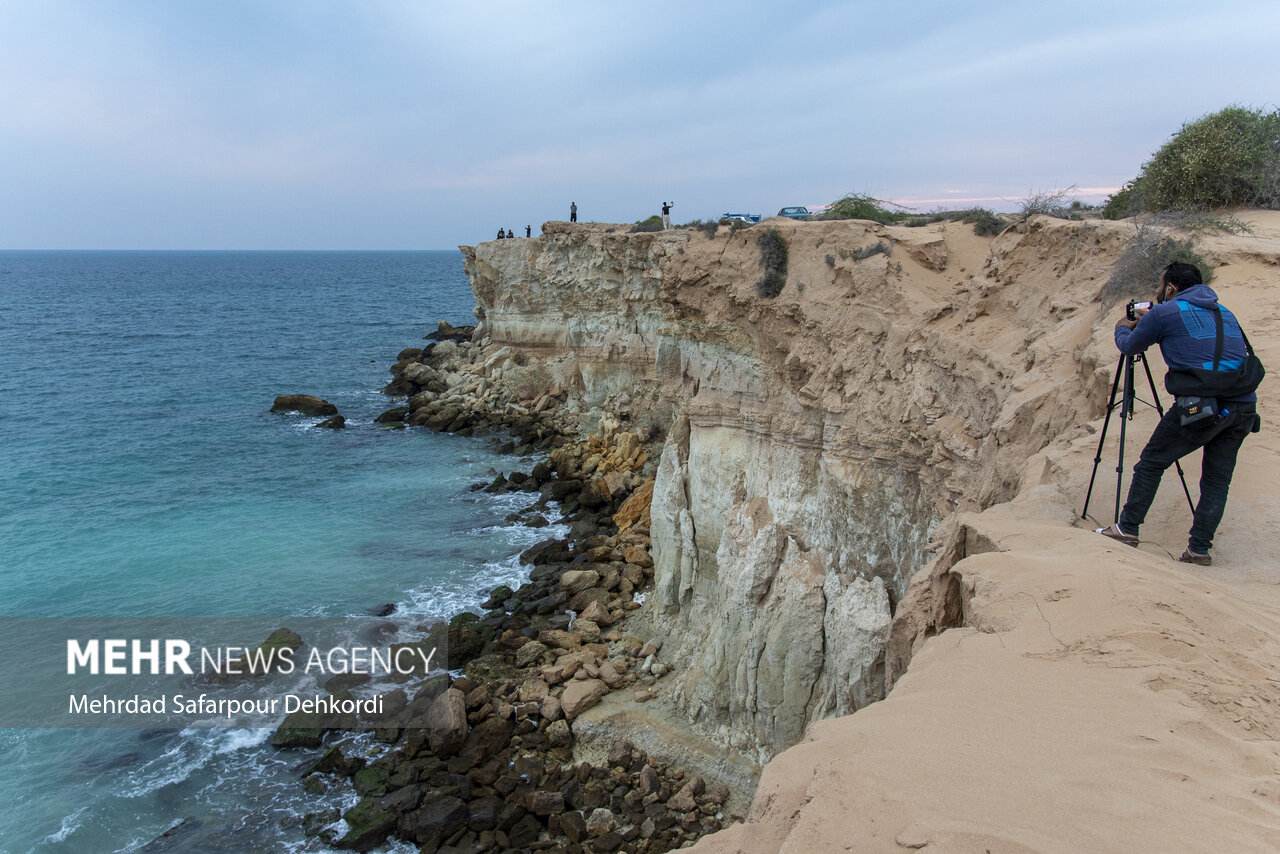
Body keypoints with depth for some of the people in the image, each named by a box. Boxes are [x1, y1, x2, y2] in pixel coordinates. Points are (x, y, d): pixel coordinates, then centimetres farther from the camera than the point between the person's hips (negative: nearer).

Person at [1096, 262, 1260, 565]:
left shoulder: (1165, 313, 3)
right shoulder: (1225, 313, 23)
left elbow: (1129, 346, 15)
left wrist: (1123, 328, 38)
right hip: (1245, 406, 6)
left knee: (1151, 462, 9)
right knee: (1217, 479, 12)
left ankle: (1128, 528, 12)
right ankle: (1199, 548, 12)